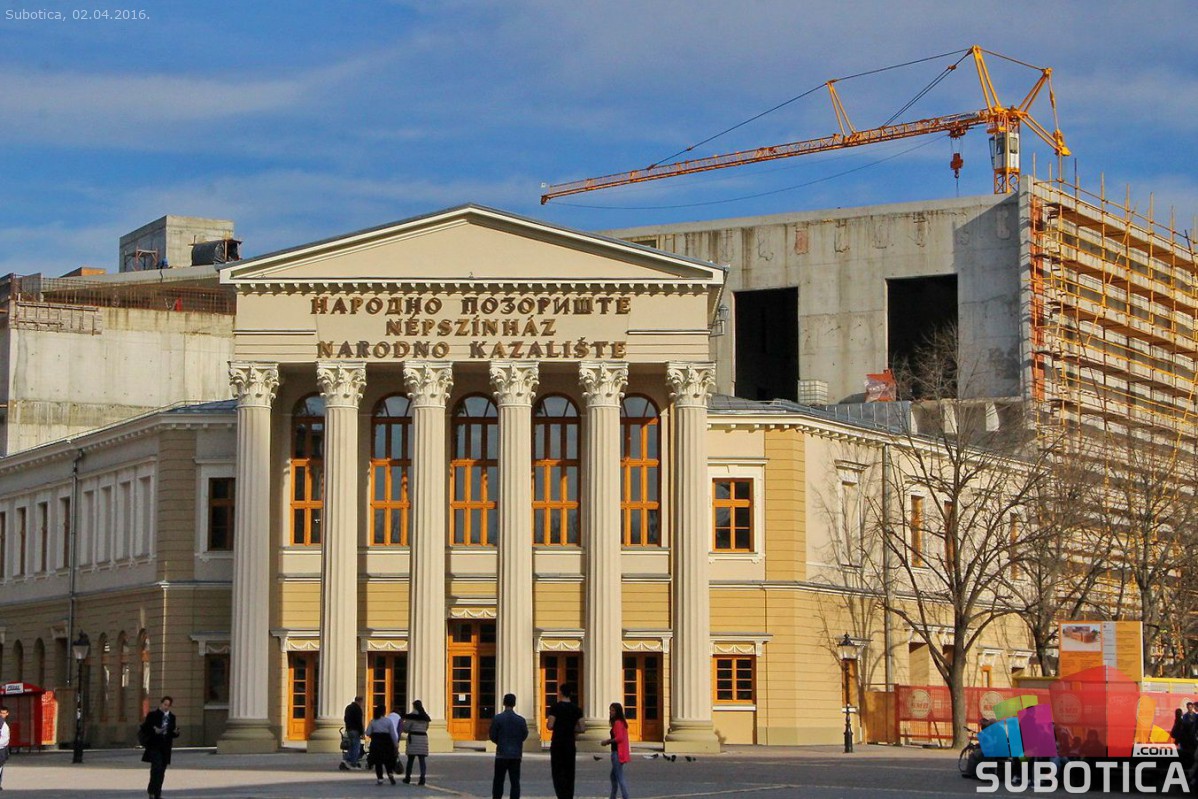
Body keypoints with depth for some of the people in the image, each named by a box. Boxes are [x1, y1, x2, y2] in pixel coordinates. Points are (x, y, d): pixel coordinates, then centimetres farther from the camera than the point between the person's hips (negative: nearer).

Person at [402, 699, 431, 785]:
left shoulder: (411, 715, -6)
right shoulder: (425, 717, 11)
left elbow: (405, 727, -8)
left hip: (413, 737, -4)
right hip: (423, 737, 4)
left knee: (410, 759, 6)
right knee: (422, 759, 1)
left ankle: (408, 777, 14)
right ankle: (422, 778, -9)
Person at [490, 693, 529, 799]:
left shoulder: (497, 719, -9)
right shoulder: (521, 720, -4)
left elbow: (492, 736, -4)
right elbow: (525, 735, 5)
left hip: (502, 754, -1)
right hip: (516, 754, 1)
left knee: (498, 781, 8)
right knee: (515, 781, 4)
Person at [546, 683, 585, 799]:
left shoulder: (556, 707, -9)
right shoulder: (576, 709, 5)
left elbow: (550, 725, -15)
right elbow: (582, 728, 1)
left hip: (557, 743, -4)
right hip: (570, 745, 4)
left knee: (558, 773, -4)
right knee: (569, 773, 11)